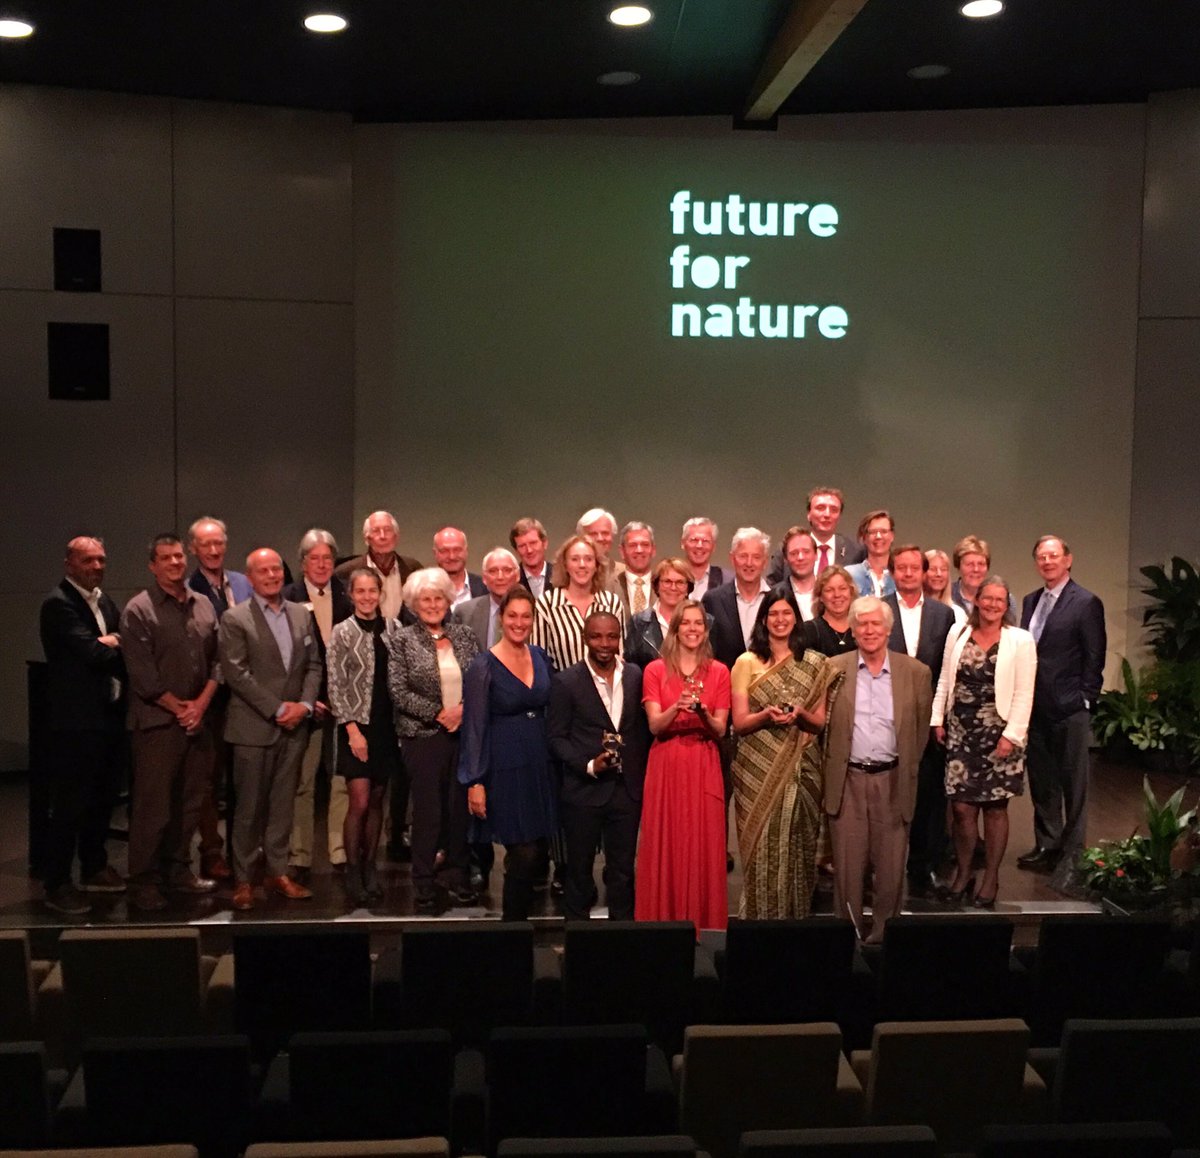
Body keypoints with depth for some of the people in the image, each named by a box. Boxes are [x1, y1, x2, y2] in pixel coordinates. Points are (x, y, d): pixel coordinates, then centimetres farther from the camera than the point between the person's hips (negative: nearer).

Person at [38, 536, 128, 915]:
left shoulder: (103, 602, 15)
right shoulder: (58, 604, -13)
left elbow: (111, 650, 10)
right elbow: (92, 652, -22)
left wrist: (109, 643, -10)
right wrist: (115, 642, -4)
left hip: (110, 716, 9)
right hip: (77, 721, -9)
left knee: (103, 799, 19)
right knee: (70, 805, -2)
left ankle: (94, 868, 34)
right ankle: (57, 886, 8)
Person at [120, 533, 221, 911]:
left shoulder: (203, 606, 12)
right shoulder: (138, 610, -5)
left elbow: (216, 660, 10)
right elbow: (141, 673, -10)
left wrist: (201, 703, -3)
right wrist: (178, 707, -9)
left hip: (197, 719, 6)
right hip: (157, 722, -5)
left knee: (189, 801, 12)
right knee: (152, 805, -3)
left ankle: (178, 870, 24)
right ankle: (143, 881, 6)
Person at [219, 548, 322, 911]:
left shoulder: (301, 615, 12)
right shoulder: (234, 619, -4)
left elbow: (313, 665, 12)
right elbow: (236, 673, -11)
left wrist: (304, 704, -5)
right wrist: (277, 709, -14)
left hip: (293, 726, 4)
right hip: (253, 727, -4)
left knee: (283, 804, 9)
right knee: (249, 807, 1)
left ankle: (277, 872, 18)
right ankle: (243, 879, 11)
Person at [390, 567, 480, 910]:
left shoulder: (465, 635, 8)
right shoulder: (403, 641, -1)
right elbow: (399, 691, -7)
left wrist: (465, 709, -9)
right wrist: (439, 713, -12)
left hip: (465, 731, 3)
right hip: (424, 736, -3)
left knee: (461, 806, 7)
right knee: (427, 811, 0)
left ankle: (459, 876, 20)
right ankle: (424, 883, 12)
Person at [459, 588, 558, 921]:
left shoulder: (540, 657, 8)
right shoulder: (483, 666, -8)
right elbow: (474, 727, -8)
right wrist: (475, 783, -11)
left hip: (540, 765, 5)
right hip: (504, 769, -5)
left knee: (538, 849, 7)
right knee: (523, 854, -6)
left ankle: (517, 916, 24)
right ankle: (514, 922, 10)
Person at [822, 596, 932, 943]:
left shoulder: (915, 672, 3)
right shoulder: (834, 670, 2)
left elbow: (921, 728, 10)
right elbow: (819, 722, 7)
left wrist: (907, 768, 9)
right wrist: (833, 766, 4)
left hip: (893, 781, 0)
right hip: (847, 780, 0)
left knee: (891, 863, 5)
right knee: (847, 862, 4)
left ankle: (885, 933, 19)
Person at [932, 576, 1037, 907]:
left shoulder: (1021, 641, -4)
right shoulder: (958, 635, 7)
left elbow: (1024, 694, -6)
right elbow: (944, 681, 12)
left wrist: (1011, 735, -12)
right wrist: (937, 719, 6)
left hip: (999, 736, -2)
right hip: (961, 733, 2)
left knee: (995, 807, 5)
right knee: (962, 807, 2)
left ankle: (990, 878, 18)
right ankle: (963, 873, 18)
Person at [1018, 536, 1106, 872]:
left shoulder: (1086, 603, -7)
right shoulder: (1031, 601, 12)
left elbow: (1094, 657, -8)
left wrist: (1085, 700, -11)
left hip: (1070, 709, -6)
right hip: (1036, 707, 6)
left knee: (1074, 783, 4)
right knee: (1041, 781, 14)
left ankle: (1073, 851, 13)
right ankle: (1047, 844, 26)